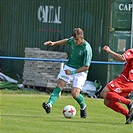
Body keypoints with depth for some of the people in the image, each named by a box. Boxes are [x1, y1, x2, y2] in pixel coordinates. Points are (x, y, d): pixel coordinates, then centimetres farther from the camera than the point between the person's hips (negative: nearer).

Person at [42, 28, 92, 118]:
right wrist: (54, 43, 16)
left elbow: (86, 67, -21)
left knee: (75, 94, -17)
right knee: (59, 85, -14)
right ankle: (50, 104, -26)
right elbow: (66, 41, 22)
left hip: (80, 71, -6)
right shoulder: (73, 40, -5)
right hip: (69, 66, 6)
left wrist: (73, 72, -24)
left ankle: (83, 107, 14)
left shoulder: (87, 49, -24)